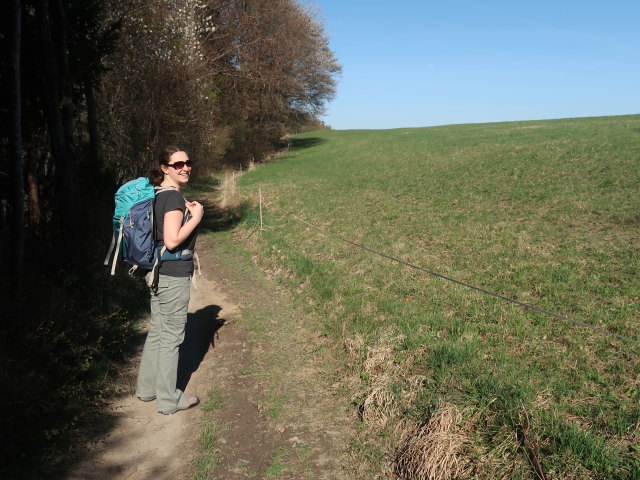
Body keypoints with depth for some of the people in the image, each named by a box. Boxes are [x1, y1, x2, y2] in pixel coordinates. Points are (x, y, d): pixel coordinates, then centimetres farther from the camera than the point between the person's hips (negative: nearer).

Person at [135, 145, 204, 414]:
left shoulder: (160, 194, 11)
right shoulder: (173, 197, -18)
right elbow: (172, 240, -25)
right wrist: (196, 216, -15)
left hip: (158, 272, 10)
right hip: (173, 275, -10)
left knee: (157, 331, 19)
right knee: (171, 336, 2)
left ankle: (147, 388, 34)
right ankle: (168, 400, 16)